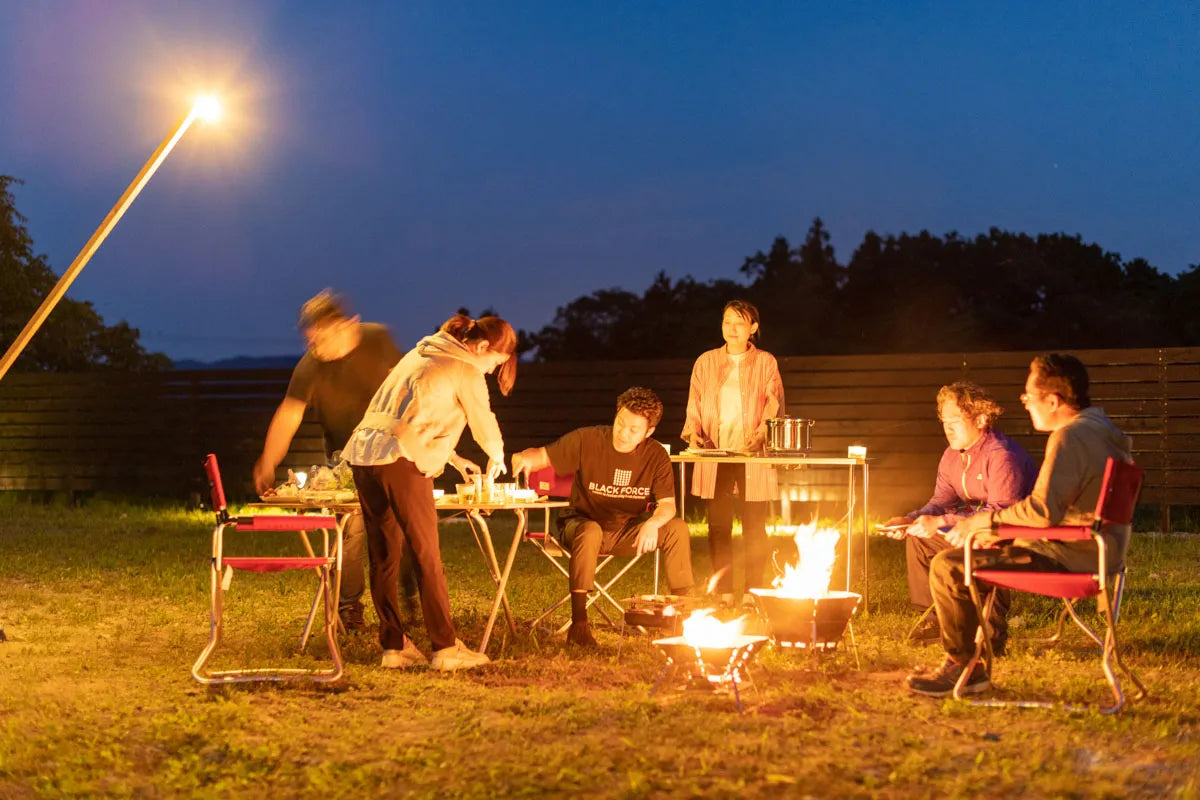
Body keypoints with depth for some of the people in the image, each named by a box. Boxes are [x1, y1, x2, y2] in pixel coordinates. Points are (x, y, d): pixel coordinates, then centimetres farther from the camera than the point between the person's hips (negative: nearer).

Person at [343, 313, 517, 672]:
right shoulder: (466, 372, 0)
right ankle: (445, 648, 0)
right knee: (427, 557, -2)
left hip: (364, 455, 8)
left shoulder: (422, 353, 24)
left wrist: (453, 458, 35)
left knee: (383, 557, 10)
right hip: (402, 463, -8)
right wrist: (497, 456, 33)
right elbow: (483, 422, 12)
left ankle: (393, 646, 13)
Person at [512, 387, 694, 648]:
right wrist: (526, 458, -38)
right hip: (582, 524, -3)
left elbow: (668, 504, -13)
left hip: (627, 532, 3)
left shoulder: (656, 455, -8)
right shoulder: (587, 440, -16)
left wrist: (653, 523, -36)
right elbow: (543, 455, -13)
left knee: (678, 528, -20)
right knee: (590, 531, -39)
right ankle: (578, 624, -38)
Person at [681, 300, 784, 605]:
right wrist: (694, 432, -7)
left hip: (753, 457, -2)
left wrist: (760, 436, -16)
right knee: (718, 527, 0)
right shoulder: (706, 362, 12)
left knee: (754, 528, -1)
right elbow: (694, 406, 13)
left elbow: (774, 407, 1)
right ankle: (724, 595, 4)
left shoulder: (765, 362, 7)